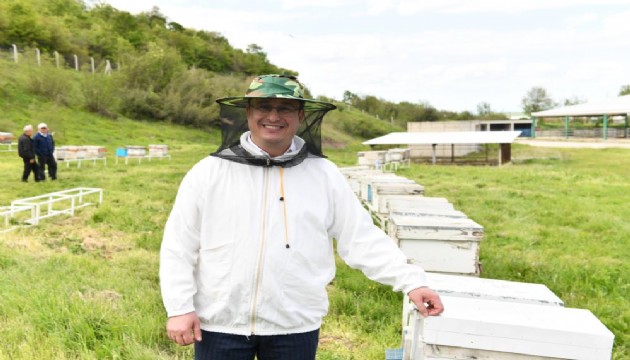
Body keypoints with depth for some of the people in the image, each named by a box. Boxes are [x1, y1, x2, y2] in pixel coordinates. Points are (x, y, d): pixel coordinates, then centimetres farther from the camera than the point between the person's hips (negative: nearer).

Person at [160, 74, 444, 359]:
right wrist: (179, 308, -5)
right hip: (219, 324, 0)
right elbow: (178, 246, -1)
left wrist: (411, 281, -9)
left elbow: (363, 239, -2)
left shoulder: (324, 175, -2)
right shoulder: (209, 173, -4)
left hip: (295, 327, 1)